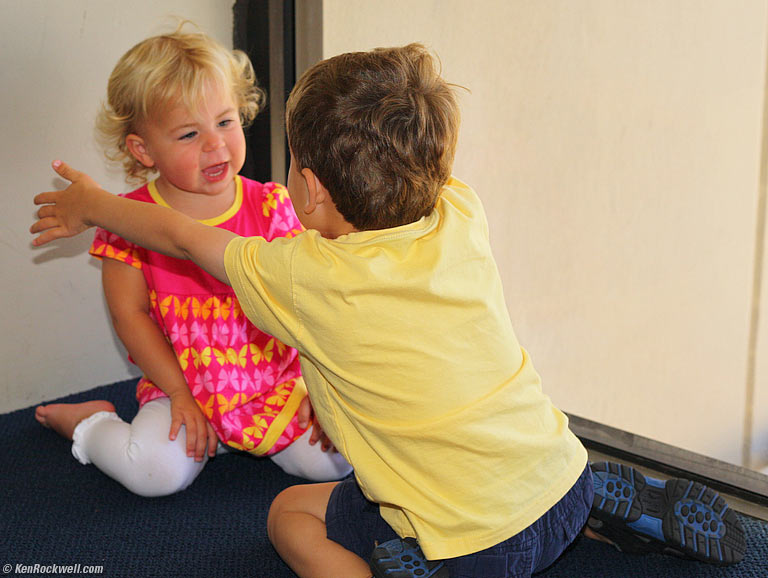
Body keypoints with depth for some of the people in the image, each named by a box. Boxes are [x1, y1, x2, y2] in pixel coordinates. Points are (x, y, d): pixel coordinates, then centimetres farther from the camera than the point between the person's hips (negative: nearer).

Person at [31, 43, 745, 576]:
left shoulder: (309, 277, -16)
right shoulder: (460, 214, -6)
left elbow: (183, 236, 2)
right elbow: (424, 164, 20)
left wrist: (93, 204, 20)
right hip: (569, 486, 5)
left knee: (291, 512, 17)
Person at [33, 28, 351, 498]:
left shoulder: (269, 204, -4)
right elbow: (131, 315, -6)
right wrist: (180, 395, -10)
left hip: (273, 380, 2)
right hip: (182, 384, -1)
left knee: (333, 460, -14)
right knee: (158, 472, -23)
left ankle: (251, 433, 17)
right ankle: (89, 424, 11)